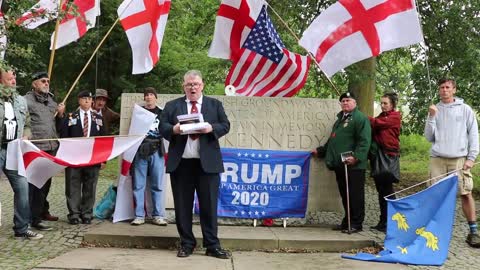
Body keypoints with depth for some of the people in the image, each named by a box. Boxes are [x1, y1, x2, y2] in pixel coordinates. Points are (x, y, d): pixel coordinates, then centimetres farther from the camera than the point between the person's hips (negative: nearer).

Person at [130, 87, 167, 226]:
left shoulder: (162, 113, 13)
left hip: (156, 152, 0)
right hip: (140, 151, 0)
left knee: (158, 185, -1)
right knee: (138, 185, 0)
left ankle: (158, 216, 4)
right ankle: (139, 216, 5)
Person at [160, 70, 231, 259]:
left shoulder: (215, 104, 10)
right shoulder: (172, 106, 11)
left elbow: (225, 126, 4)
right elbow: (162, 127, 5)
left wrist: (211, 128, -15)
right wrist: (173, 129, -15)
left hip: (207, 163, -1)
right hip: (180, 163, 1)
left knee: (209, 205, 2)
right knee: (182, 206, 6)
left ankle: (212, 246, 10)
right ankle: (186, 244, 17)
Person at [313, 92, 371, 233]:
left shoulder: (360, 118, -4)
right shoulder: (340, 119, 25)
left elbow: (364, 141, -16)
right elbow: (333, 140, 34)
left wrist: (356, 157, -25)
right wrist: (320, 151, 32)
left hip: (353, 165, -8)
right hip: (340, 165, 8)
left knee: (355, 195, -2)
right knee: (344, 195, 12)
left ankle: (356, 223, 4)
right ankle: (347, 222, 20)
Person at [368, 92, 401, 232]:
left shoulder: (395, 117, -3)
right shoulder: (381, 116, 19)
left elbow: (377, 123, -15)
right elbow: (373, 131, 8)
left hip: (389, 155, -7)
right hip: (378, 155, 7)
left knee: (387, 190, -7)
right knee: (381, 189, 9)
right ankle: (383, 222, 16)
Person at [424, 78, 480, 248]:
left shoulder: (465, 109, 7)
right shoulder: (434, 110, 11)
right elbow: (429, 137, 7)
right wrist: (431, 117, -5)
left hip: (459, 159, -2)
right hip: (438, 158, 2)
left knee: (466, 194, -5)